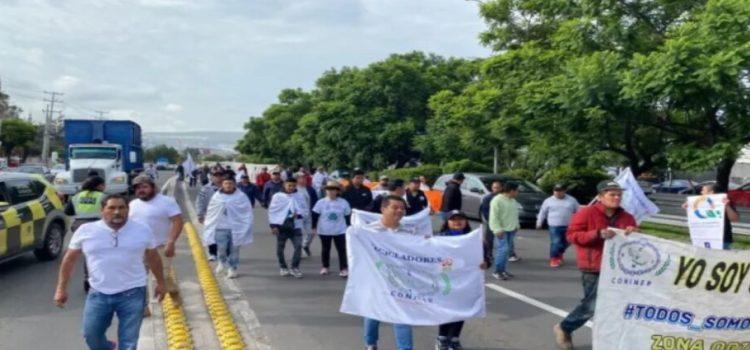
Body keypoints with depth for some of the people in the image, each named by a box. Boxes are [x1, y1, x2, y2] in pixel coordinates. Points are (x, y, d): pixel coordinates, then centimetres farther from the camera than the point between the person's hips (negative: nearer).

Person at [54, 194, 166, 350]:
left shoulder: (142, 230, 0)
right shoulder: (85, 231, -2)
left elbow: (153, 258, 11)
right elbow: (69, 259, 5)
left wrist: (160, 283, 13)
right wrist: (61, 288, 3)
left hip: (132, 293, -1)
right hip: (98, 293, 1)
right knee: (91, 334, 10)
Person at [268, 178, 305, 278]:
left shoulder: (298, 197, 7)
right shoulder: (277, 196, -2)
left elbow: (302, 209, 12)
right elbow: (272, 211, -2)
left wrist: (299, 214, -11)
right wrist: (273, 225, -8)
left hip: (295, 225, 1)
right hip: (281, 225, -1)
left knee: (298, 245, -11)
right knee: (280, 248, 7)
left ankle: (295, 268, 2)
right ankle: (283, 267, 24)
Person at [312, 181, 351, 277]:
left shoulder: (343, 203, -3)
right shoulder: (321, 202, -5)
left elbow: (347, 216, 4)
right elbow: (315, 215, 0)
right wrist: (314, 227, -3)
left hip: (340, 231, 0)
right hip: (324, 231, 0)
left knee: (342, 249, -3)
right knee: (325, 249, 13)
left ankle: (344, 268, 1)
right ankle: (325, 267, 29)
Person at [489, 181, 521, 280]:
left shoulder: (513, 201, 12)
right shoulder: (497, 200, -15)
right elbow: (494, 217, -18)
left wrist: (516, 225, 16)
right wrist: (498, 229, -22)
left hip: (511, 229, 8)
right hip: (501, 230, -8)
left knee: (508, 250, 9)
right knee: (503, 249, -14)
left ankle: (503, 270, 19)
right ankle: (497, 271, -6)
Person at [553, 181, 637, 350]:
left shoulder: (626, 217, 10)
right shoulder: (586, 213, -8)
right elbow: (572, 235, -12)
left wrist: (633, 233, -7)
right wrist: (598, 234, -22)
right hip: (593, 269, -6)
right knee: (592, 305, -4)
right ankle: (563, 328, 17)